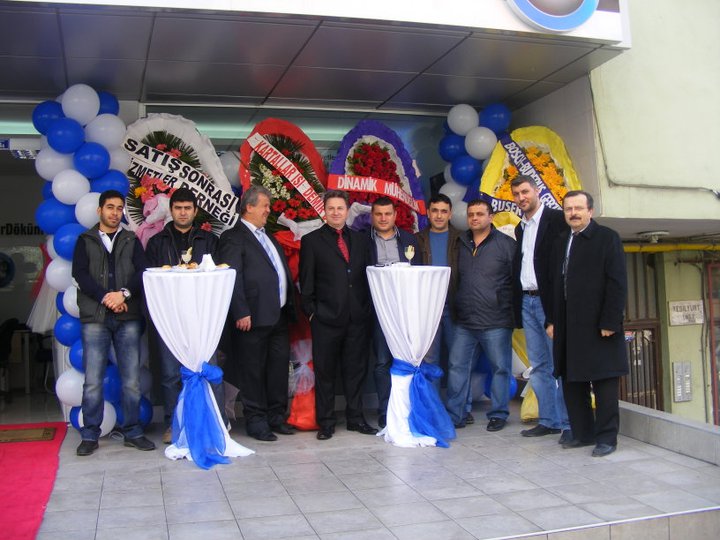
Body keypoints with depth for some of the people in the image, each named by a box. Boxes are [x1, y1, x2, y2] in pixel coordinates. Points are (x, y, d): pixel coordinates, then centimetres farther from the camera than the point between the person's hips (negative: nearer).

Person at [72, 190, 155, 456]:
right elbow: (80, 274, -1)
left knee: (131, 379, 2)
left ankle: (133, 432, 12)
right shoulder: (85, 241, 12)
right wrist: (105, 297, -12)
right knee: (92, 380, -2)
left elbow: (142, 273, 3)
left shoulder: (132, 241, 15)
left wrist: (124, 293, -14)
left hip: (128, 317, 1)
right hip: (95, 317, -1)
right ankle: (90, 435, 8)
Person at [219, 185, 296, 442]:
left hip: (279, 315, 8)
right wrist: (241, 313, -19)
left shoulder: (268, 237, 20)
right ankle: (256, 421, 12)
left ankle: (277, 416, 24)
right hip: (254, 317, -8)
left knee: (279, 368, 12)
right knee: (253, 371, 2)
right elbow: (232, 277, -13)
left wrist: (290, 306, 15)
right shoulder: (233, 238, -6)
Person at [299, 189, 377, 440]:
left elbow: (367, 276, 12)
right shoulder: (311, 241, 3)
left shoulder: (360, 240, 13)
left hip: (357, 318, 3)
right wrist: (311, 312, -5)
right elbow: (306, 282, 1)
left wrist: (367, 310, 5)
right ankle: (325, 422, 14)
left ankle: (355, 418, 22)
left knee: (356, 370, 10)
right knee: (325, 372, 4)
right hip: (326, 318, -3)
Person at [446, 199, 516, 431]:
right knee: (456, 367, 4)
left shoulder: (506, 244, -2)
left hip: (496, 322, -4)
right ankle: (454, 415, 13)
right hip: (464, 321, 4)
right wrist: (455, 307, 12)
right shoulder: (460, 244, 12)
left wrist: (512, 311, -4)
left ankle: (498, 414, 20)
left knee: (500, 368, 6)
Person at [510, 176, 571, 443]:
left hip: (550, 301, -7)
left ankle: (569, 423, 4)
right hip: (527, 302, 7)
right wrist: (516, 305, 10)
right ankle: (548, 420, 18)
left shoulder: (557, 219, -5)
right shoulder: (520, 228, 17)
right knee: (539, 366, 10)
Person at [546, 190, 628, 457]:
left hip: (598, 326, -6)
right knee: (571, 382, 11)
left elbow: (617, 283, -9)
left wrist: (610, 322, -15)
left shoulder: (607, 237, -4)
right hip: (568, 327, 7)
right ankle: (583, 433, 23)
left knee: (604, 383, 1)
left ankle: (607, 438, 11)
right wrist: (552, 320, 11)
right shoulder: (561, 242, 15)